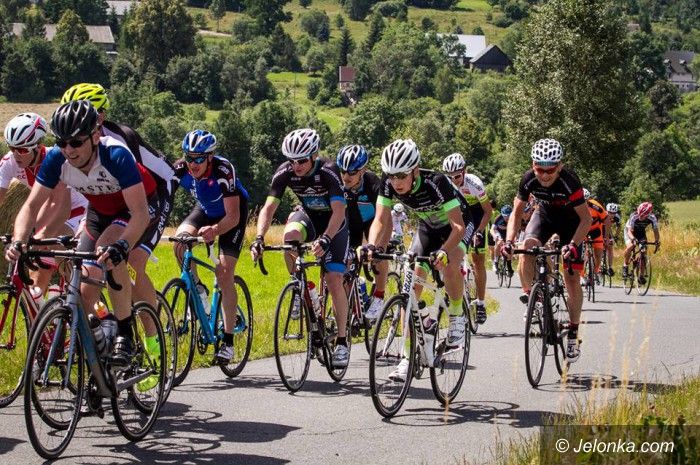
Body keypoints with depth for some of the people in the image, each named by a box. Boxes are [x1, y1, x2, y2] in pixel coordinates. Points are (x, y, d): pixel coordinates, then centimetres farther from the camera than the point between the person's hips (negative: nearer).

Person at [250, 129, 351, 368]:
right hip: (307, 215, 3)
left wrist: (325, 239, -54)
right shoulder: (285, 173, -20)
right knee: (290, 235, -34)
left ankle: (342, 341, -3)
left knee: (334, 280, -15)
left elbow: (339, 210, -38)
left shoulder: (328, 171, -30)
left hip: (333, 222, -3)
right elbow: (269, 207, -23)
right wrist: (259, 238, -39)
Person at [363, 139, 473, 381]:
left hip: (458, 224, -5)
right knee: (412, 283, -8)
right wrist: (372, 246, -45)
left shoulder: (436, 182, -38)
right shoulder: (388, 184, -24)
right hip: (428, 226, 5)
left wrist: (443, 251, -57)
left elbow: (458, 226, -40)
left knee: (450, 265, -35)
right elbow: (380, 219, -25)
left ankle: (457, 317, -8)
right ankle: (408, 356, -4)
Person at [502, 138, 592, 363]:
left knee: (571, 279, -7)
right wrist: (509, 241, -29)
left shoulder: (569, 181, -35)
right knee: (527, 246, -30)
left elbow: (586, 218, -31)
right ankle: (528, 295, -10)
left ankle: (573, 335, 5)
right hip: (544, 214, 3)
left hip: (570, 220, -3)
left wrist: (573, 245, -44)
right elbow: (517, 212, -15)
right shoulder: (529, 180, -25)